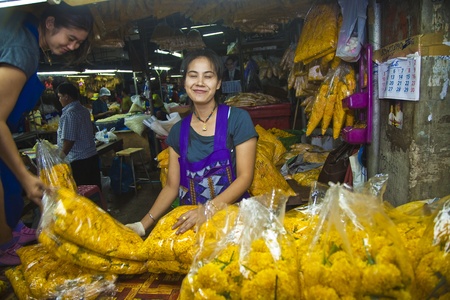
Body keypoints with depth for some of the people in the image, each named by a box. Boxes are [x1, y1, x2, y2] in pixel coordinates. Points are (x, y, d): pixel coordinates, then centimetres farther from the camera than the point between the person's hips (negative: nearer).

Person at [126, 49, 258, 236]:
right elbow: (172, 186, 8)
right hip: (190, 218, 2)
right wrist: (143, 225, -2)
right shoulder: (178, 131, 7)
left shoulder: (237, 119, -4)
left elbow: (245, 177, -9)